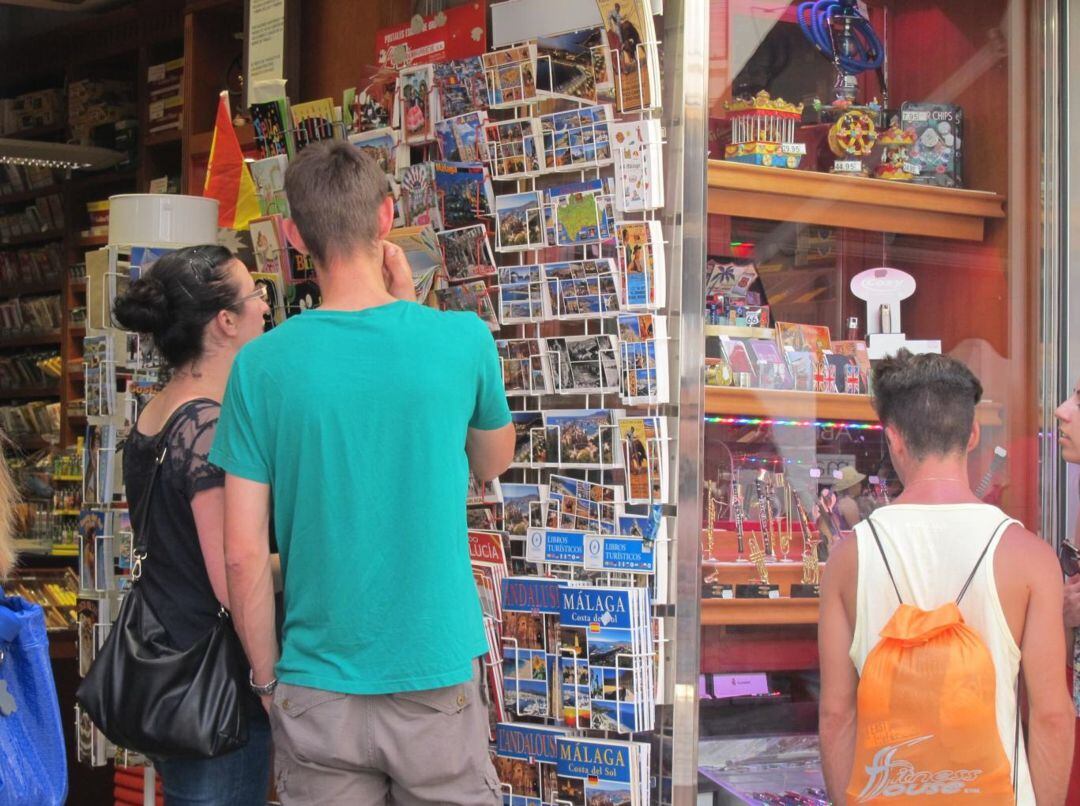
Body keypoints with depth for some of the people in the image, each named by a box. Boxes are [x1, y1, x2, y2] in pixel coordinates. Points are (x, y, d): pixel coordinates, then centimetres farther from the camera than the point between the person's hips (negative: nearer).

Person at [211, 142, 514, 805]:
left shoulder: (262, 365, -8)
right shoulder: (462, 339, -8)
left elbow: (244, 557, -6)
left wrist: (267, 678, 9)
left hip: (316, 697, 1)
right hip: (437, 681, 0)